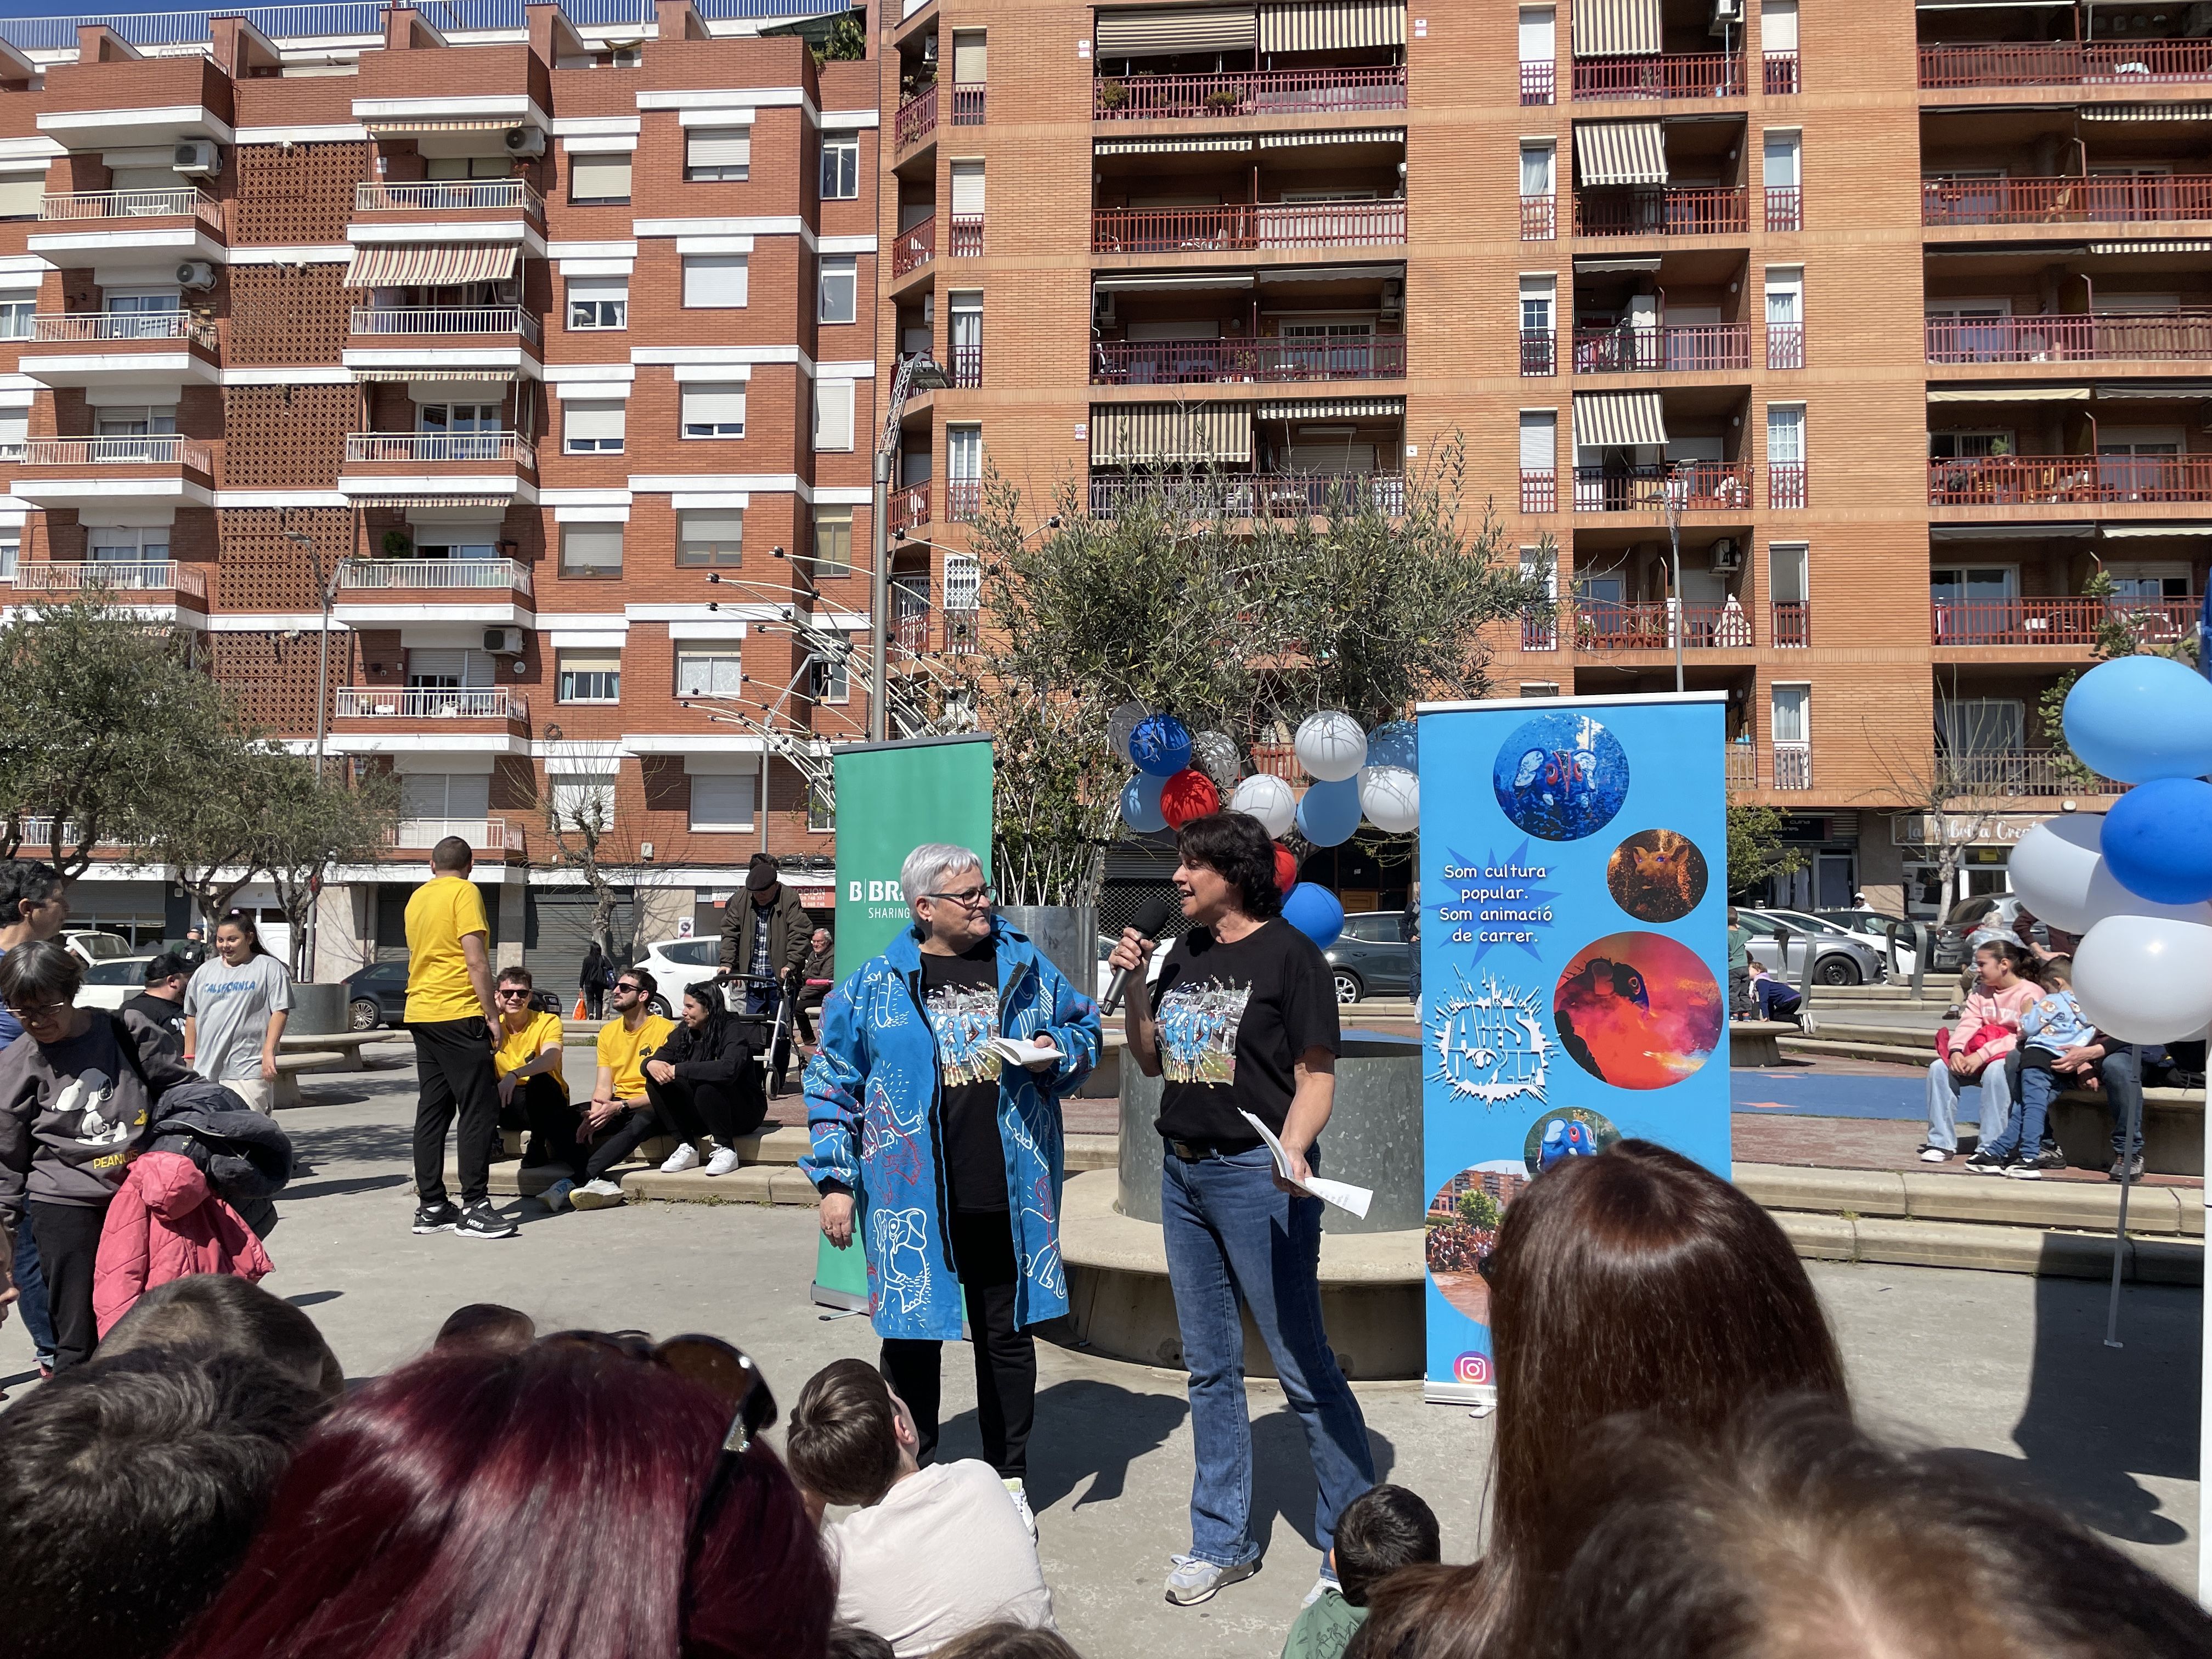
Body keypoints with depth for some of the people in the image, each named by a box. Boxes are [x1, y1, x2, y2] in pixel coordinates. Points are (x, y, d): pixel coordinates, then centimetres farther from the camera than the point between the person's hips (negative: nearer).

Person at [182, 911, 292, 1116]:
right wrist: (189, 1057, 15)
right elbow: (192, 1016, 20)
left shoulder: (270, 968, 1)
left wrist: (268, 1052, -15)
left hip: (248, 1070, -5)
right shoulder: (204, 971, 16)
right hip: (205, 1071, 5)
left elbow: (280, 1012, -6)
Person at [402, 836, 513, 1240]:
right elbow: (476, 959, -15)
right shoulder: (465, 892, -8)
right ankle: (474, 1208, -8)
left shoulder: (418, 897, 16)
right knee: (479, 1110, -6)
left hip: (421, 1012, 8)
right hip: (458, 1014, -8)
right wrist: (492, 1014, -10)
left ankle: (430, 1206, 11)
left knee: (432, 1111, 9)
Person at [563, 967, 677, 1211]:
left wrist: (619, 1107, -25)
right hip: (617, 1107, 6)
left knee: (641, 1122, -39)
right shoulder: (609, 1032, 10)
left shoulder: (666, 1029, -9)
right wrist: (595, 1114, -18)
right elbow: (604, 1086, 4)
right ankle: (601, 1182, -34)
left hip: (651, 1108, -6)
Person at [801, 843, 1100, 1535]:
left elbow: (1084, 1028, 17)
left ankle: (1009, 1477, 29)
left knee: (1008, 1335, 12)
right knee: (910, 1333, 7)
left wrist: (1057, 1054, -6)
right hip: (912, 1195, -2)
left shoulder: (1025, 966, 5)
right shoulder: (877, 984, -1)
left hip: (1009, 1192, 2)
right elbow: (834, 1083, 2)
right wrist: (835, 1179, -2)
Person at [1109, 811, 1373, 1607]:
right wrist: (1133, 988, 4)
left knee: (1302, 1366, -1)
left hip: (1255, 1178, -7)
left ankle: (1353, 1545, 14)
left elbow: (1316, 1074, -11)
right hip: (1183, 1173, 7)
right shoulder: (1184, 957, 13)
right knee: (1209, 1365, 14)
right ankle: (1223, 1541, 27)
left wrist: (1291, 1151, -27)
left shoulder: (1290, 955, -7)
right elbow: (1152, 1061, 18)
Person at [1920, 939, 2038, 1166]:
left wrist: (1982, 1055, -31)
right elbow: (1968, 1023, -2)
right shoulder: (1982, 990, 11)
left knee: (1995, 1070, -39)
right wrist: (1956, 1051, -23)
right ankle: (1942, 1143, -14)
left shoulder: (2030, 994, -11)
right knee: (1939, 1067, -16)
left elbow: (2025, 1037, -23)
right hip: (1977, 1056, 7)